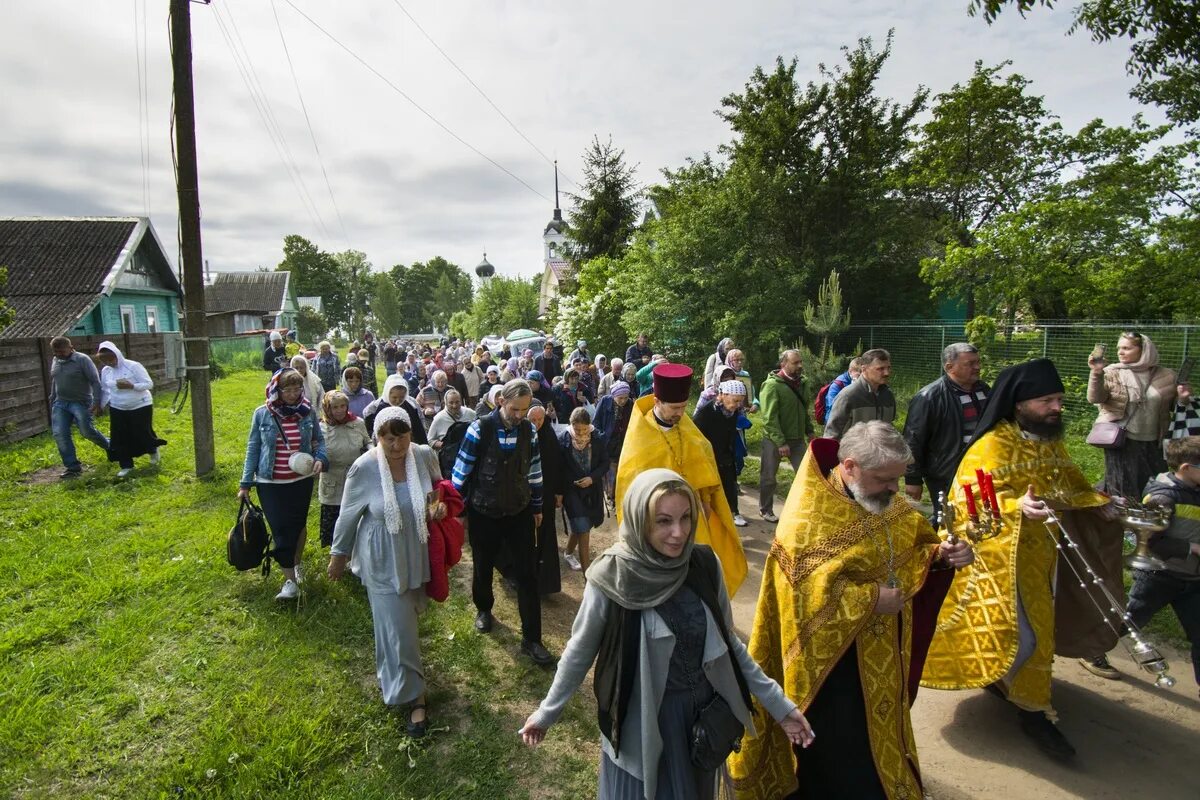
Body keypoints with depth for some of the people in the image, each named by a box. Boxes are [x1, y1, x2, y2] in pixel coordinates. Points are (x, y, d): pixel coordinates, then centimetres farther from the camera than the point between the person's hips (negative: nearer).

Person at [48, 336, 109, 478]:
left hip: (81, 402, -6)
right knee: (59, 434, -4)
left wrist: (97, 401, -22)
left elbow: (95, 381, -15)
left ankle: (109, 446, 23)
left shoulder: (82, 360, -11)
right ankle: (73, 466, 3)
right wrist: (52, 401, 22)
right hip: (60, 403, 6)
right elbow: (54, 382, 22)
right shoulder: (55, 361, 10)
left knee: (87, 431, -7)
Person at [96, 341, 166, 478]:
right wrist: (104, 403, 3)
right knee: (120, 437, 2)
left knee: (142, 433, 0)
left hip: (140, 406, -5)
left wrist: (130, 386, -29)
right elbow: (104, 389, 15)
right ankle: (126, 465, 13)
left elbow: (149, 384, -18)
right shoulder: (105, 371, 2)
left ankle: (153, 450, 34)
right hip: (117, 409, 5)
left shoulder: (133, 366, -16)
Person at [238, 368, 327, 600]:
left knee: (298, 526, 16)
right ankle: (290, 581, 6)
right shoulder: (262, 414, -7)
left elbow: (319, 440, 6)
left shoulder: (308, 412, -5)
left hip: (301, 480, 2)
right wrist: (246, 483, 0)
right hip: (270, 483, -1)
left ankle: (296, 565, 39)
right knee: (280, 530, -4)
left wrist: (320, 459, -15)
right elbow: (253, 448, -1)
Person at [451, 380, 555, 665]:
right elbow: (462, 470, -8)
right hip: (483, 513, -1)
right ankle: (483, 609, 48)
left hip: (520, 513, 2)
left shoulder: (528, 430, -5)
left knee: (527, 574, 0)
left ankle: (531, 639, 10)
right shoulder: (480, 428, -15)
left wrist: (537, 507, 10)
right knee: (483, 568, 18)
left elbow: (534, 471, 5)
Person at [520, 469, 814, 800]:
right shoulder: (612, 578, -23)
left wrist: (778, 703, 0)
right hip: (642, 718, -3)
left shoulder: (705, 564, -13)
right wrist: (547, 712, 1)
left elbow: (728, 643, 0)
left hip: (703, 712, 4)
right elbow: (580, 650, -8)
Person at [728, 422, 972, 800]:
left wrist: (941, 554, -10)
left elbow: (913, 550, 10)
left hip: (885, 650, 8)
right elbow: (807, 591, -29)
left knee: (878, 730, 26)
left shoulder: (888, 502, 0)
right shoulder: (809, 515, -25)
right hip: (834, 653, -7)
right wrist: (870, 598, -25)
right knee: (840, 756, 9)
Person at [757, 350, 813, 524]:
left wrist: (809, 431, 7)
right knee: (769, 477, 9)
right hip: (775, 440, -5)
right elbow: (769, 417, -20)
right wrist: (780, 442, -23)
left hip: (798, 439, 6)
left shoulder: (800, 382, 6)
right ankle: (765, 510, 26)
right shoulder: (772, 385, -16)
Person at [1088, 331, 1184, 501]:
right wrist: (1097, 373, -29)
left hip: (1154, 443, 3)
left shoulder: (1166, 376, 3)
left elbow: (1173, 407, 14)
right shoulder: (1112, 373, -4)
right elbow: (1095, 398, -16)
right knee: (1123, 491, 3)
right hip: (1121, 441, -3)